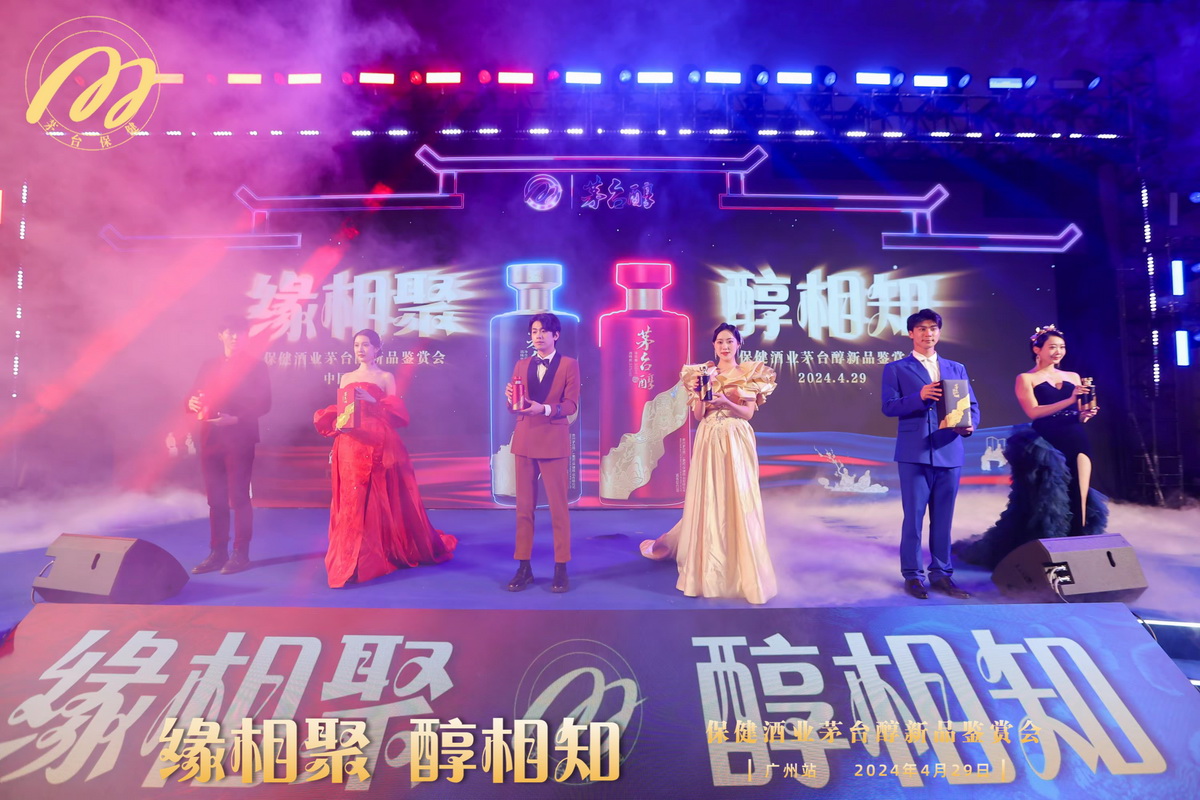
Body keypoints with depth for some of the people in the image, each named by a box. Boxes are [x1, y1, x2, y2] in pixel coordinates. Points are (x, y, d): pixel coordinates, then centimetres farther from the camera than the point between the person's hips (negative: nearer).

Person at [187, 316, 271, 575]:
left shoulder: (255, 365, 1)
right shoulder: (208, 366, 16)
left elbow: (263, 404, -7)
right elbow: (193, 398, 13)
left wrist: (235, 419, -19)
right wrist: (193, 403, -11)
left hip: (239, 439, -5)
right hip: (211, 439, 5)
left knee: (239, 498, -2)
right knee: (216, 500, 8)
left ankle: (241, 554, 5)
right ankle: (217, 553, 15)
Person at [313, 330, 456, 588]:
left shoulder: (386, 377, 3)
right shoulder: (346, 378, 16)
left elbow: (396, 415, -4)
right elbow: (337, 413, 15)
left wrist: (372, 402, -17)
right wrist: (337, 424, -7)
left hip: (379, 447, -3)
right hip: (351, 447, 3)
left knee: (385, 500, 3)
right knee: (353, 501, 2)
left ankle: (402, 550, 23)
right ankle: (351, 563, 12)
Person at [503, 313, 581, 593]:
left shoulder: (569, 365, 1)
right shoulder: (521, 365, 13)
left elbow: (571, 405, -7)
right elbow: (514, 407, 10)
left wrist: (545, 408, -23)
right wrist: (511, 398, -13)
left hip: (554, 441, -4)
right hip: (525, 441, 4)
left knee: (558, 506, 1)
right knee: (524, 506, 6)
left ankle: (561, 568, 10)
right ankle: (524, 567, 14)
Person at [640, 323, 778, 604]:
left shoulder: (750, 374, 4)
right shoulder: (703, 373, 9)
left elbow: (749, 413, -3)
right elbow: (698, 415, 4)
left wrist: (726, 402, -18)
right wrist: (699, 392, -12)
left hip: (737, 443, -2)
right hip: (709, 442, 2)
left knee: (738, 501, -4)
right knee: (707, 500, 3)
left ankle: (741, 569, 6)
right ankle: (708, 569, 14)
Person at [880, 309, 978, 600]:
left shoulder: (956, 368, 16)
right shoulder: (896, 368, 5)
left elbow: (972, 405, 11)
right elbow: (889, 406, -6)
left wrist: (970, 425, -10)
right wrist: (920, 396, -20)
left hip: (949, 452, 3)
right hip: (914, 453, -3)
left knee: (943, 518, 9)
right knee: (914, 516, 0)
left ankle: (941, 573, 20)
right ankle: (912, 575, 10)